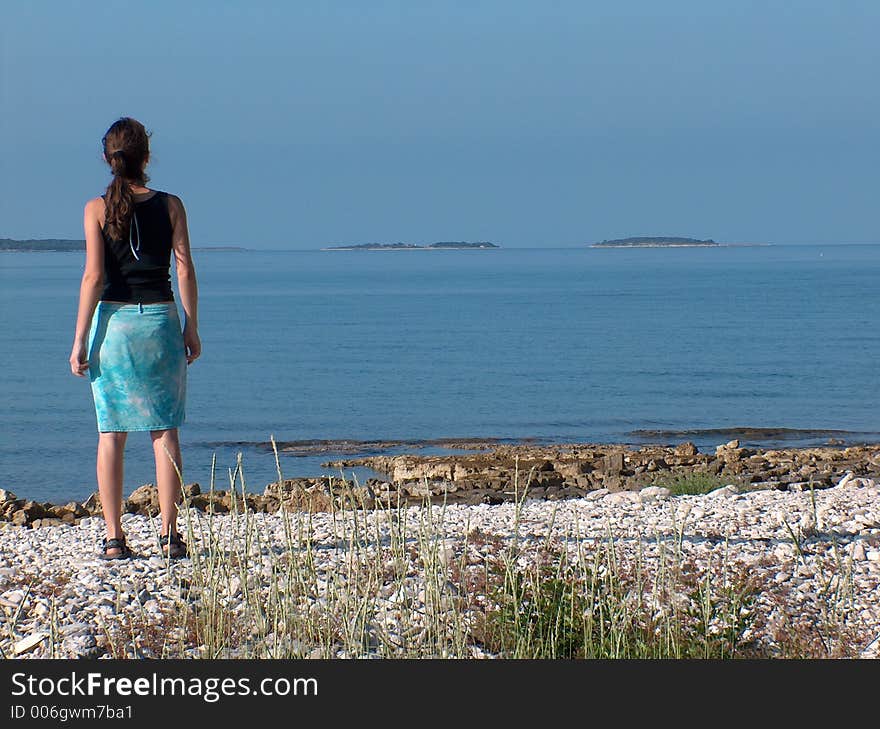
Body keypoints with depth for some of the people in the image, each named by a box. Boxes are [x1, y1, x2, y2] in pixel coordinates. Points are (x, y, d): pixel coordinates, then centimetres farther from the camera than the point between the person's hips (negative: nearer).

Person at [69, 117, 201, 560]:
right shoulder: (170, 206, 0)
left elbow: (93, 277, -8)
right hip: (160, 322, 1)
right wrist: (191, 328, 8)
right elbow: (185, 271, -1)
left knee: (111, 434, 4)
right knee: (165, 432, 7)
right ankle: (169, 534, 2)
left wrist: (80, 340, -5)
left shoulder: (97, 209, -3)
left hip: (112, 322, -1)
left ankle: (114, 539, 2)